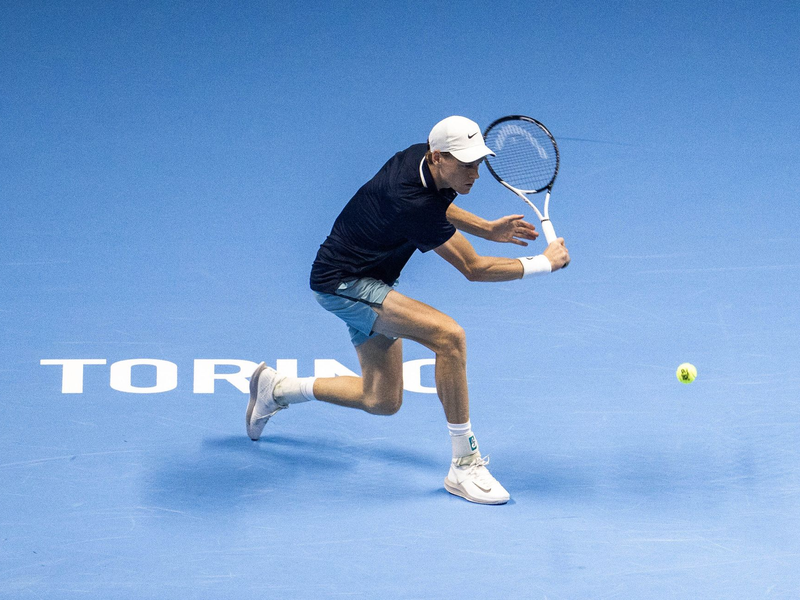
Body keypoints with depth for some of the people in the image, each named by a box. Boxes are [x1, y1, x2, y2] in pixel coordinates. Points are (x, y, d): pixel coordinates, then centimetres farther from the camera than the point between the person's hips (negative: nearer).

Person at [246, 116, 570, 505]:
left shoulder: (422, 157, -6)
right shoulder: (412, 203, -32)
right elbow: (474, 269, -24)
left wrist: (488, 229, 7)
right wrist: (545, 264, -15)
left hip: (367, 282, 10)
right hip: (341, 283, -10)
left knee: (382, 400, 16)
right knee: (449, 335, -28)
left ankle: (276, 388, 34)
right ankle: (464, 466, -21)